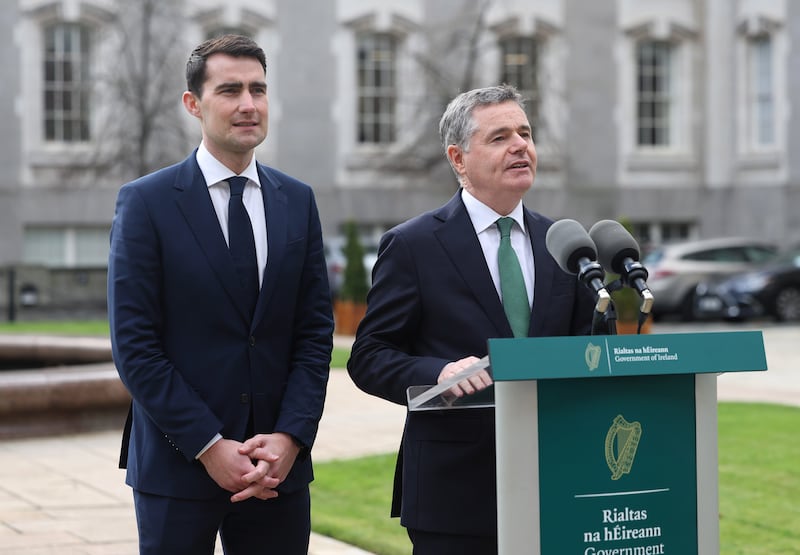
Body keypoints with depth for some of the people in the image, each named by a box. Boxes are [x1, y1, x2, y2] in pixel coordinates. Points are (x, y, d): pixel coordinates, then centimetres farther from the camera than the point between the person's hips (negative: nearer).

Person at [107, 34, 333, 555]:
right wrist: (209, 447, -13)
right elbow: (134, 343, -8)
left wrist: (290, 437, -7)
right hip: (178, 468, -3)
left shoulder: (297, 200, 8)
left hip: (279, 461, 3)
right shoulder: (146, 201, -3)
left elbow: (316, 332, 6)